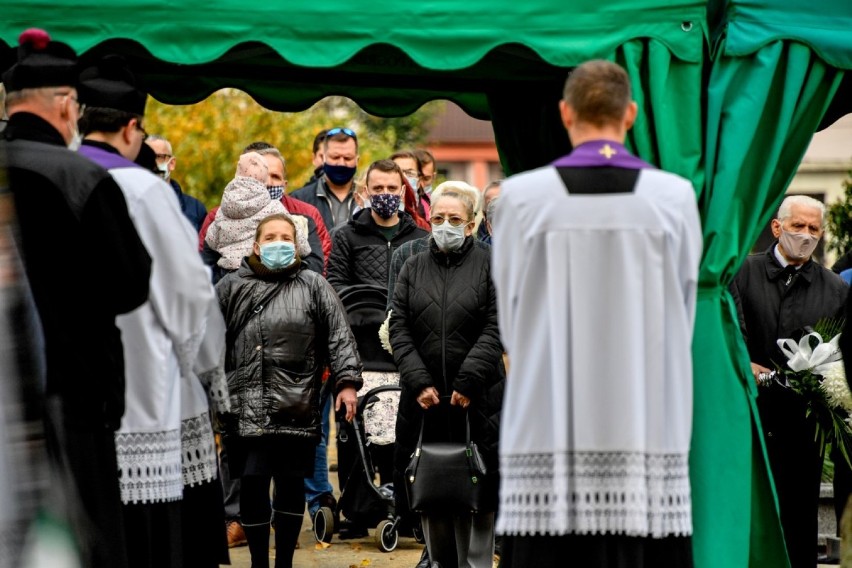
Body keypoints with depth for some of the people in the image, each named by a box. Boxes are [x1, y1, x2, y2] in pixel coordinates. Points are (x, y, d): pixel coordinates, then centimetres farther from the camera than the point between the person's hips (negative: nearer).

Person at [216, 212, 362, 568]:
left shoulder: (314, 287, 9)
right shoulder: (231, 288, 11)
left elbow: (339, 337, 4)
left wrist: (346, 381, -7)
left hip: (298, 406, 0)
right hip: (247, 407, 0)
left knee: (292, 485, 6)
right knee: (253, 485, -4)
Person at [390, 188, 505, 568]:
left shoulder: (488, 267, 3)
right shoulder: (413, 269, 13)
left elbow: (495, 330, -5)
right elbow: (399, 329, 5)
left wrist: (468, 382, -13)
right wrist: (418, 381, -7)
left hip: (477, 398, -3)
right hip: (424, 398, 3)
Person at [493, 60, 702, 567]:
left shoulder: (521, 197, -3)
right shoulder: (674, 197, -1)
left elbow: (513, 322, 7)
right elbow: (681, 321, 8)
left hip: (549, 433, 0)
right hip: (649, 429, 0)